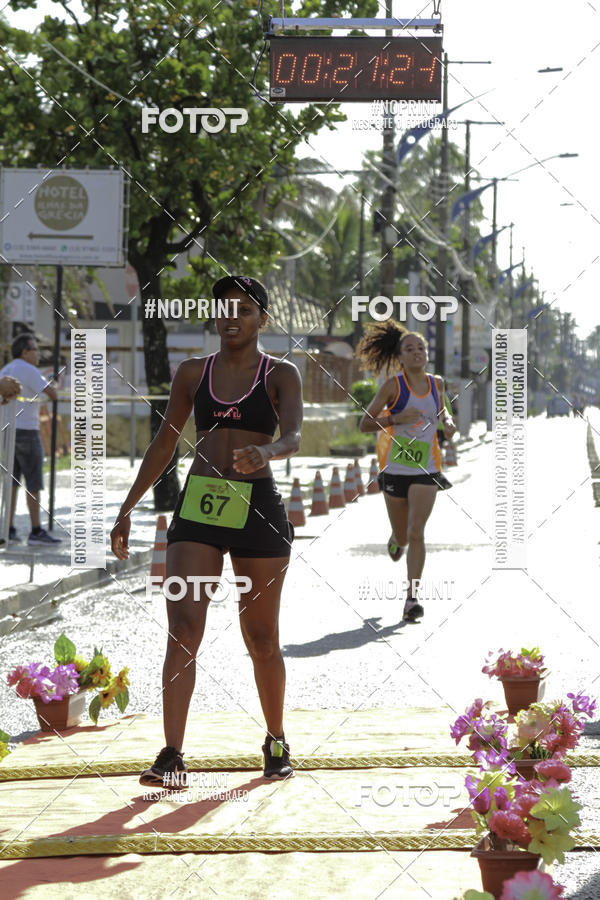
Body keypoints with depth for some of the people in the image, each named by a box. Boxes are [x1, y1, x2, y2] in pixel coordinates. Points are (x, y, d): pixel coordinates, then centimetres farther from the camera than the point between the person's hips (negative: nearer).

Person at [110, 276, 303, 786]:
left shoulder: (281, 375, 3)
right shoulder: (193, 373, 11)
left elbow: (294, 437, -14)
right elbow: (165, 444, 18)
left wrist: (265, 452, -37)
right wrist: (129, 508, 15)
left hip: (258, 509, -2)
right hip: (198, 507, 2)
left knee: (261, 638, 7)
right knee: (183, 629, -11)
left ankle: (277, 742, 26)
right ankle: (173, 755, -15)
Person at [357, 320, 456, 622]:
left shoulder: (436, 383, 4)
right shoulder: (393, 386, -7)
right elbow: (365, 423, -6)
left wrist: (447, 422, 4)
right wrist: (397, 418, -21)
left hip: (426, 469, 1)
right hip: (395, 469, -1)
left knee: (416, 533, -13)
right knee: (402, 535, 13)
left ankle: (412, 598, -13)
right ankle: (396, 539, 53)